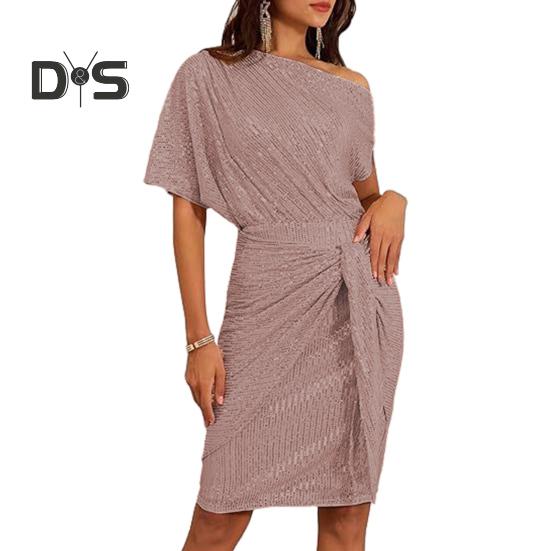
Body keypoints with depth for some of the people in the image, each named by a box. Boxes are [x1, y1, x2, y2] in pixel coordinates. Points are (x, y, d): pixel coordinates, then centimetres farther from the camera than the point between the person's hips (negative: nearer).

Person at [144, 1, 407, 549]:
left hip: (361, 298, 3)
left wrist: (393, 200, -3)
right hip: (271, 300, -3)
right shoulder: (207, 76, 1)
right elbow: (188, 211, 0)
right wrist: (199, 338, -6)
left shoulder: (351, 87, 11)